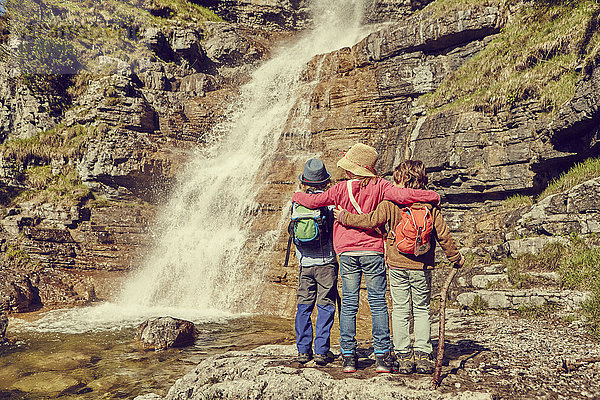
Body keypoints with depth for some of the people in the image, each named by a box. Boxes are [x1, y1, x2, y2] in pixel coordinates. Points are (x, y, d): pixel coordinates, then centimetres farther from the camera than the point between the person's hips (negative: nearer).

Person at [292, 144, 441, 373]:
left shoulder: (341, 189, 0)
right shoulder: (379, 186, -4)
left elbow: (314, 201, 10)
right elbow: (402, 195, -17)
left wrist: (298, 196, 30)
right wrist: (432, 196, -6)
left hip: (347, 252, 1)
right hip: (372, 250, -1)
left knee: (348, 304, 6)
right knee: (378, 303, 4)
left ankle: (348, 356, 8)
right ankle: (382, 356, 3)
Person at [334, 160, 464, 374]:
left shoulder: (391, 203, -8)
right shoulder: (430, 205, 0)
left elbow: (370, 221, -9)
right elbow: (443, 234, 2)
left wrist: (344, 217, 5)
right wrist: (455, 256, 15)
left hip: (397, 264, -2)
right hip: (422, 267, 2)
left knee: (400, 310, 7)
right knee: (422, 310, 13)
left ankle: (403, 356, 8)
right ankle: (423, 355, 9)